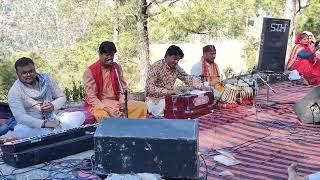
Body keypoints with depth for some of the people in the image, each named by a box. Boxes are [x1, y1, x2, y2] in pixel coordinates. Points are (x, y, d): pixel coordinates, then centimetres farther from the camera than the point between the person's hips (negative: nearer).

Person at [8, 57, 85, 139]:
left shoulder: (45, 78, 3)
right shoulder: (14, 92, -9)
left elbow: (62, 97, 10)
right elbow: (20, 116, -21)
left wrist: (53, 105, -14)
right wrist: (44, 124, -34)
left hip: (55, 118, 4)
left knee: (80, 115, -17)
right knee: (18, 130, -36)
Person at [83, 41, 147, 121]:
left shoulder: (117, 68, 8)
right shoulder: (90, 71, -8)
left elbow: (122, 89, 11)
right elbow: (91, 97, -12)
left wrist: (122, 102, -10)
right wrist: (107, 109, -25)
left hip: (116, 103, 5)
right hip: (98, 105, -5)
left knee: (142, 106, -16)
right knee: (104, 115, -41)